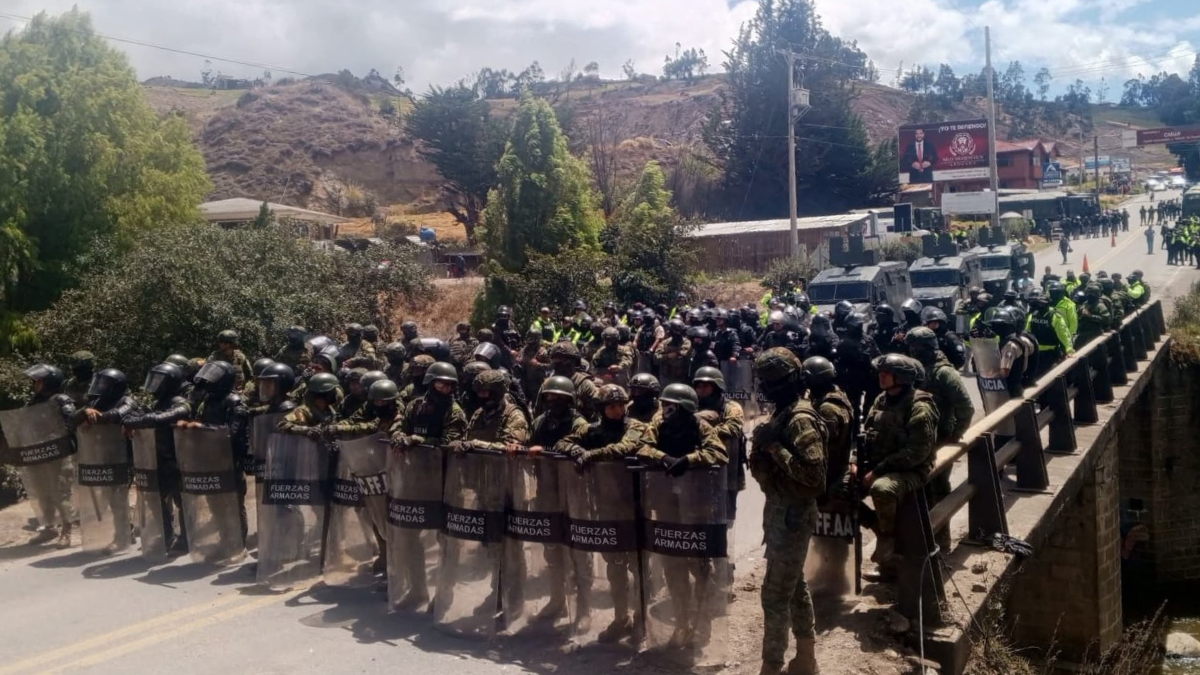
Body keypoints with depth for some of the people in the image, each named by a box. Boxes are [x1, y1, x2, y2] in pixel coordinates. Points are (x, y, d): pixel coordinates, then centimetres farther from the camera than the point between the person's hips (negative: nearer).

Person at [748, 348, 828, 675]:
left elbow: (812, 473, -27)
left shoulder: (800, 419, -20)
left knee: (775, 593, -4)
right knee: (794, 585, 19)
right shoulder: (784, 414, 10)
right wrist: (764, 445, 1)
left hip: (792, 513, -10)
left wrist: (774, 446, -24)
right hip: (782, 509, 10)